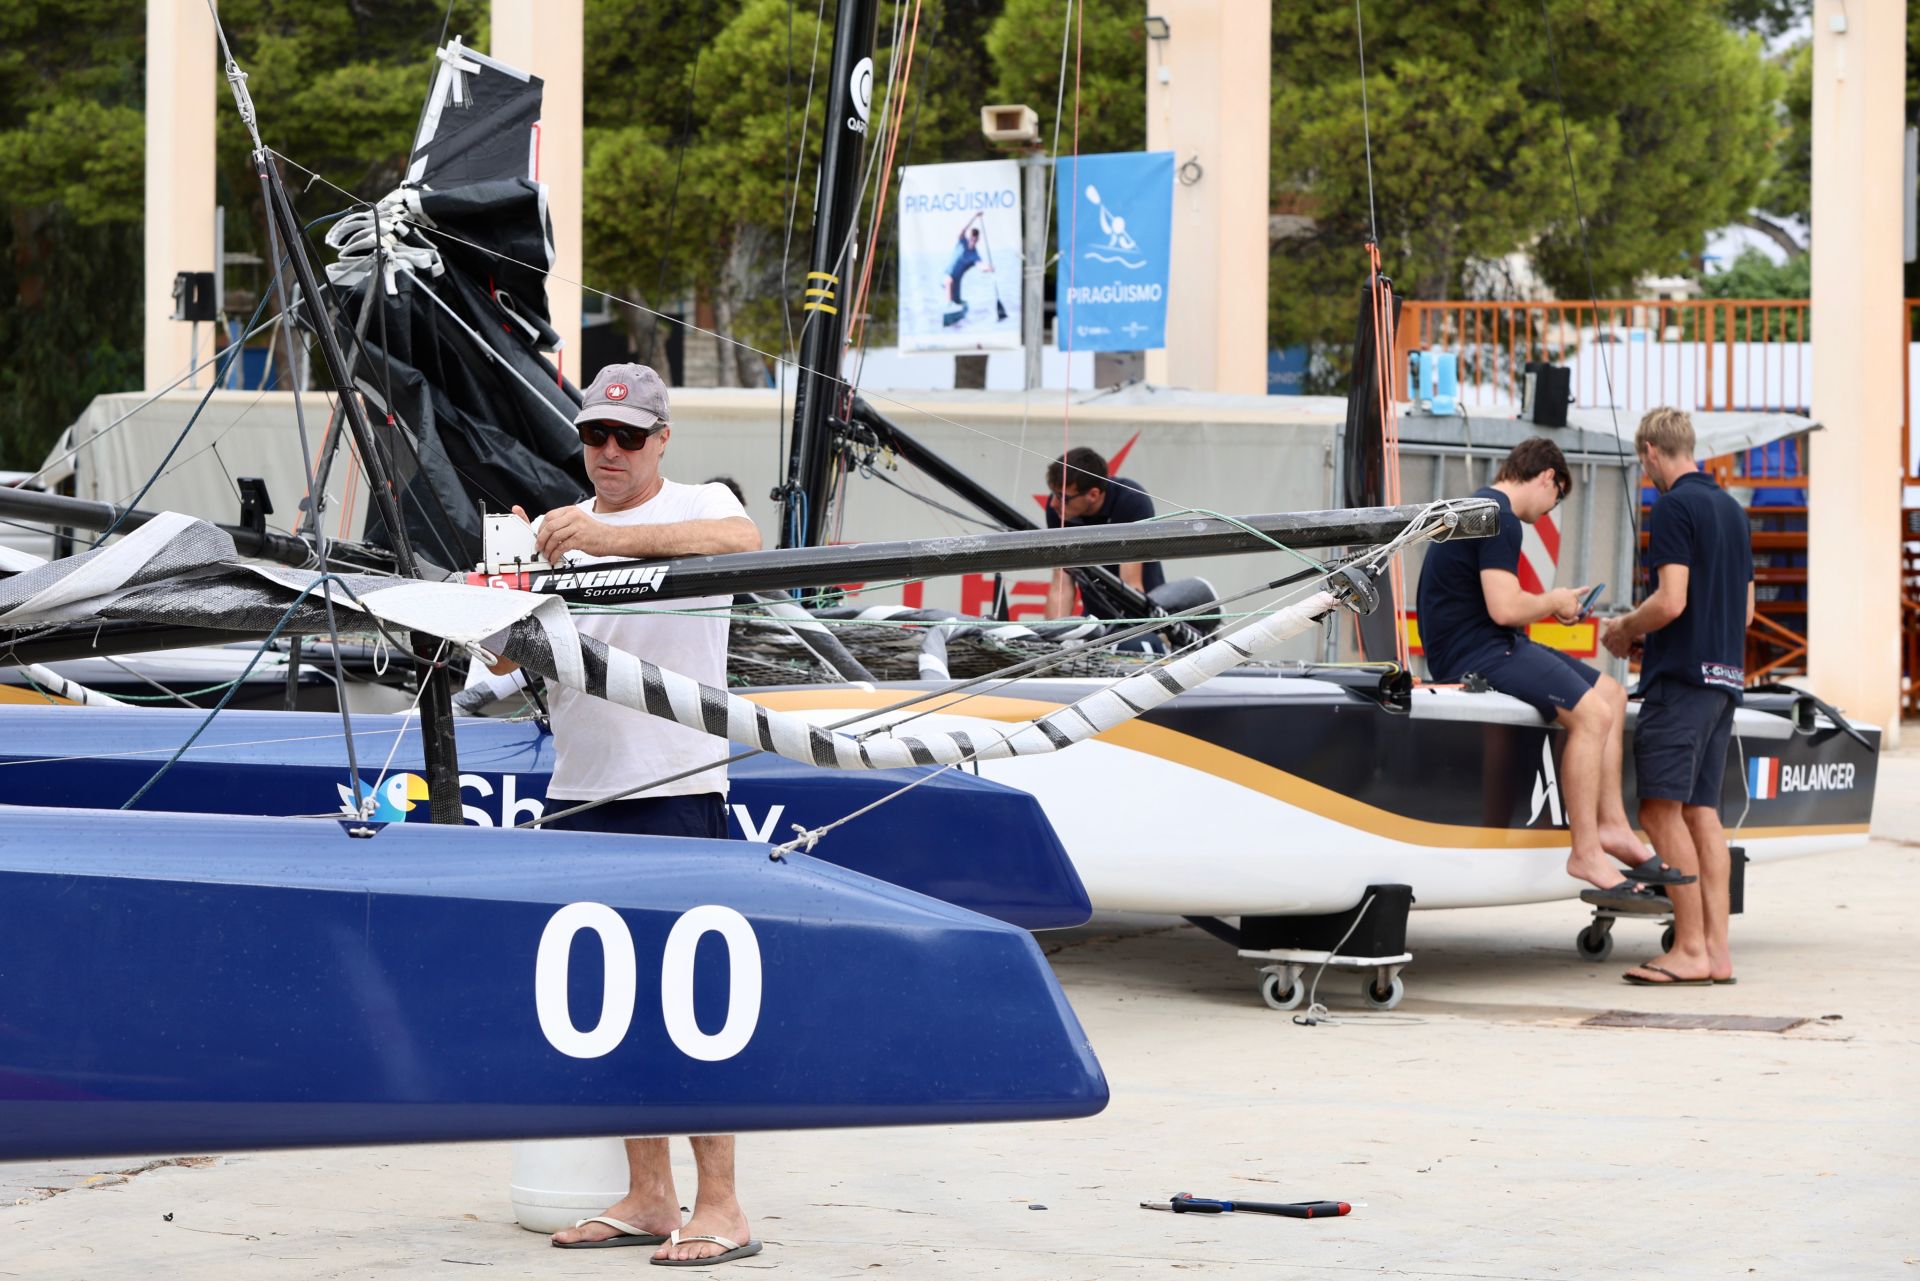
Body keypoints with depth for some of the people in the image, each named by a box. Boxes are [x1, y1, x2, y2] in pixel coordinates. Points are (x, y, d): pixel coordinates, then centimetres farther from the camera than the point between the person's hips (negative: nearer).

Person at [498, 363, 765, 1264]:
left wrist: (611, 538, -34)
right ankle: (647, 1198, 15)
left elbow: (742, 540, -25)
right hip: (581, 787, 6)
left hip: (675, 787, -6)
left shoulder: (697, 506, 0)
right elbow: (505, 656, 13)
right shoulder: (562, 528, 17)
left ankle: (719, 1207, -6)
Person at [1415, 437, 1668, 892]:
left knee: (1611, 695, 12)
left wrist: (1547, 603, 11)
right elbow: (1505, 608, -23)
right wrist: (1553, 602, -5)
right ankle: (1585, 852, -21)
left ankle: (1611, 824, 8)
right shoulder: (1500, 518, -15)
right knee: (1591, 711, -23)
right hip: (1471, 653, -11)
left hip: (1492, 645, 11)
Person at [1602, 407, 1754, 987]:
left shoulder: (1674, 507, -10)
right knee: (1702, 812, 8)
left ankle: (1690, 949, -12)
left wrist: (1624, 629, 0)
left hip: (1680, 677, -9)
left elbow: (1671, 601, -19)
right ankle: (1716, 948, 4)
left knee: (1661, 809, -8)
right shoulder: (1732, 510, 18)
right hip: (1724, 677, 9)